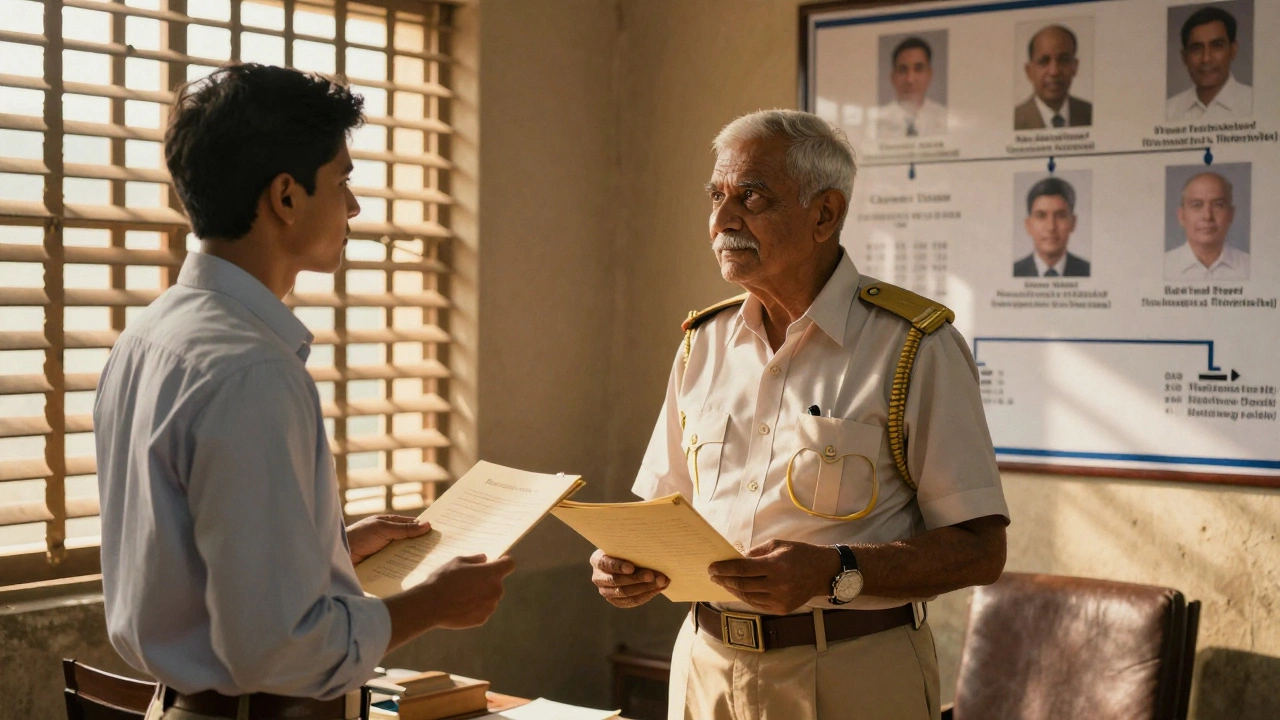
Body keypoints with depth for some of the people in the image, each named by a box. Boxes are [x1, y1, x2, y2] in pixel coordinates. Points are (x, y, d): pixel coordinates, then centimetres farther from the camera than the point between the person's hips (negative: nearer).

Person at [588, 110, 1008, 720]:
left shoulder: (916, 347, -10)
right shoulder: (704, 343, 7)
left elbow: (980, 548, -12)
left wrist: (836, 573, -25)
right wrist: (630, 564, -8)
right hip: (708, 666, 5)